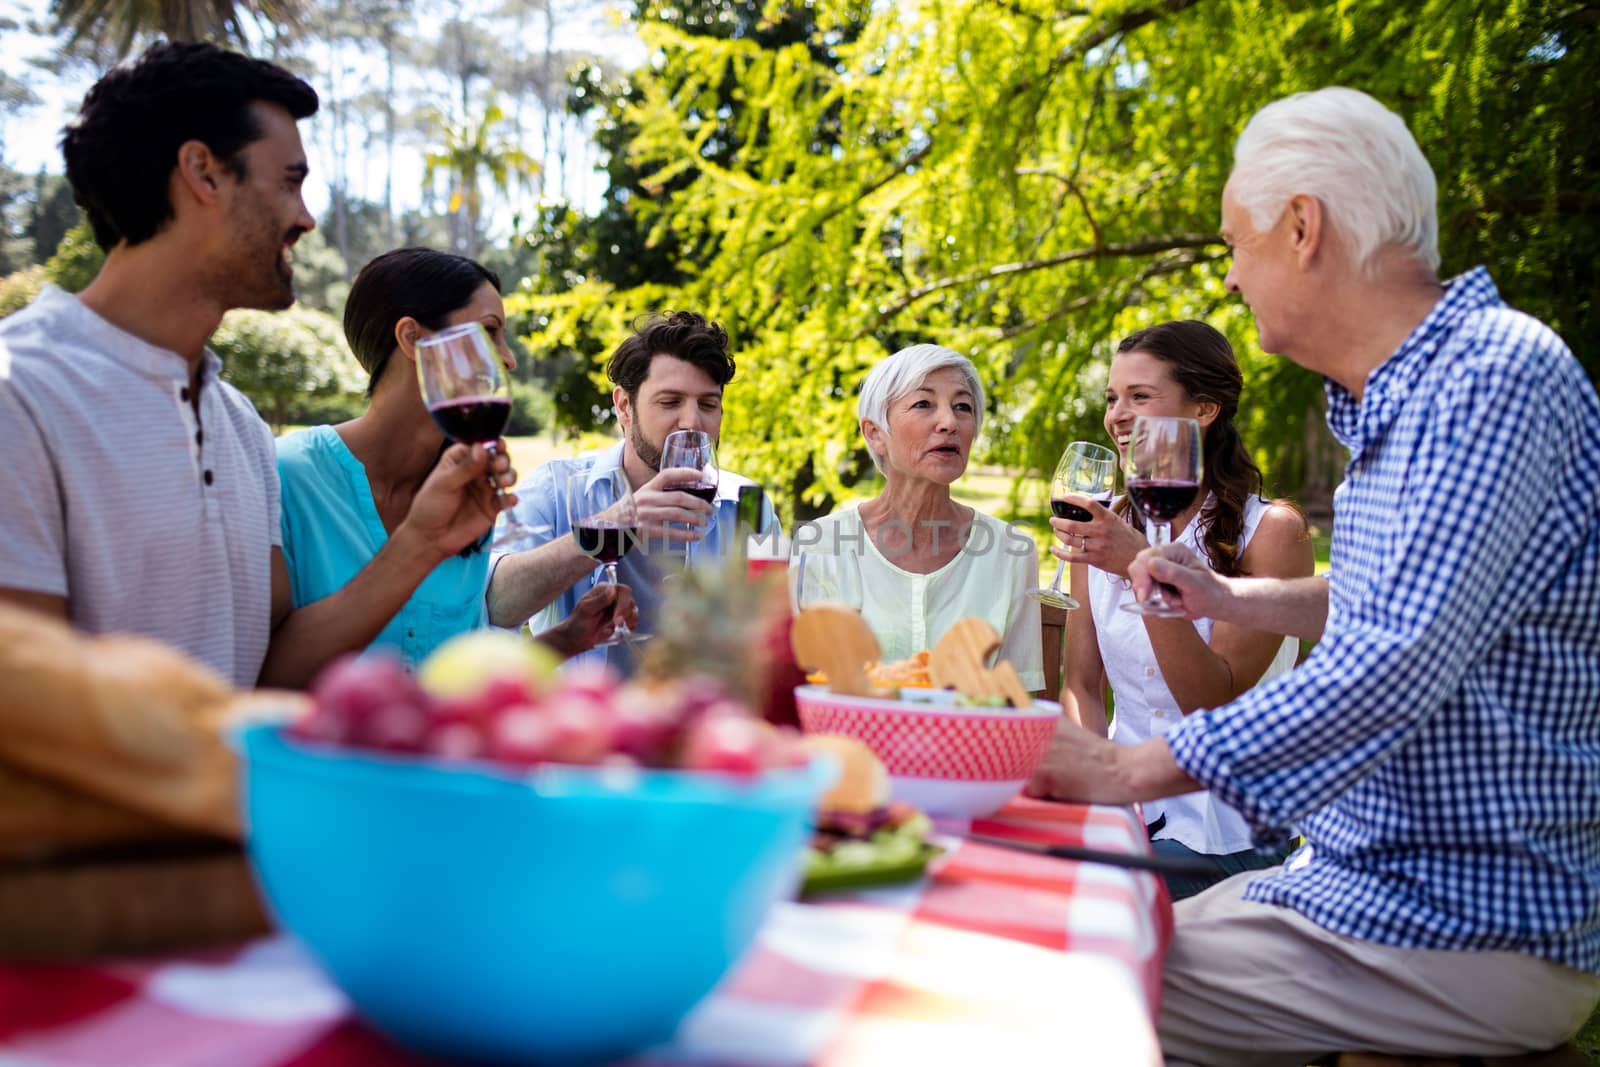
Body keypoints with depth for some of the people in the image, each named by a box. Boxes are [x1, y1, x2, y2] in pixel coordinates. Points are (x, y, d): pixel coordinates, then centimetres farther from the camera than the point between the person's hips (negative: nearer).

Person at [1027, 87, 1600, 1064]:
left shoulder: (1494, 374, -20)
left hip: (1464, 935, -9)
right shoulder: (1398, 400, 11)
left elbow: (1398, 664, -30)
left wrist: (1131, 768, -25)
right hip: (1369, 877, 9)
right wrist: (1233, 599, 22)